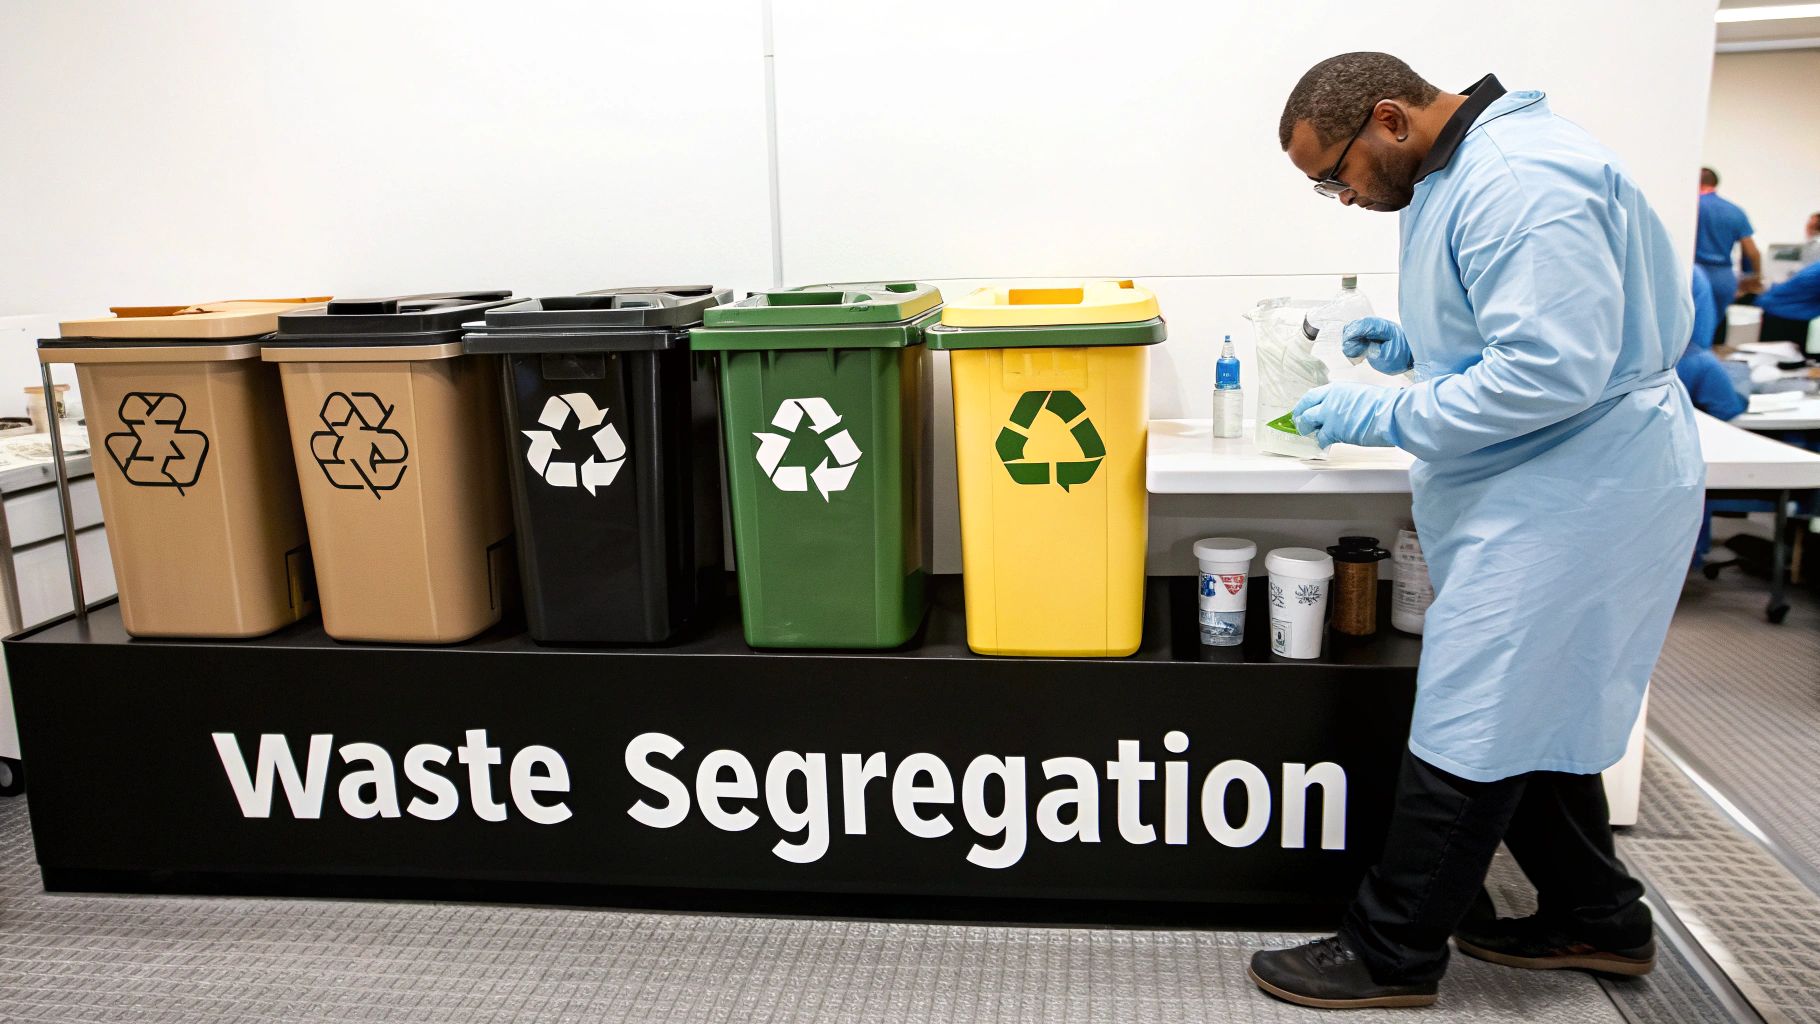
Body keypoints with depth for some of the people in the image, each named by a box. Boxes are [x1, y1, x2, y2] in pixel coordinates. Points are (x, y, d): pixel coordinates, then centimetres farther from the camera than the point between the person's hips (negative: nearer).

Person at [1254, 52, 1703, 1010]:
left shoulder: (1520, 181, -22)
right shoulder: (1458, 173, 12)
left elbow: (1555, 366, -27)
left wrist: (1386, 415, -21)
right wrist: (1414, 347, 10)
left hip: (1571, 492, -11)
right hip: (1537, 490, 11)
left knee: (1470, 733, -3)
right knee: (1533, 713, 19)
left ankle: (1390, 957, 11)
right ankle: (1596, 918, 35)